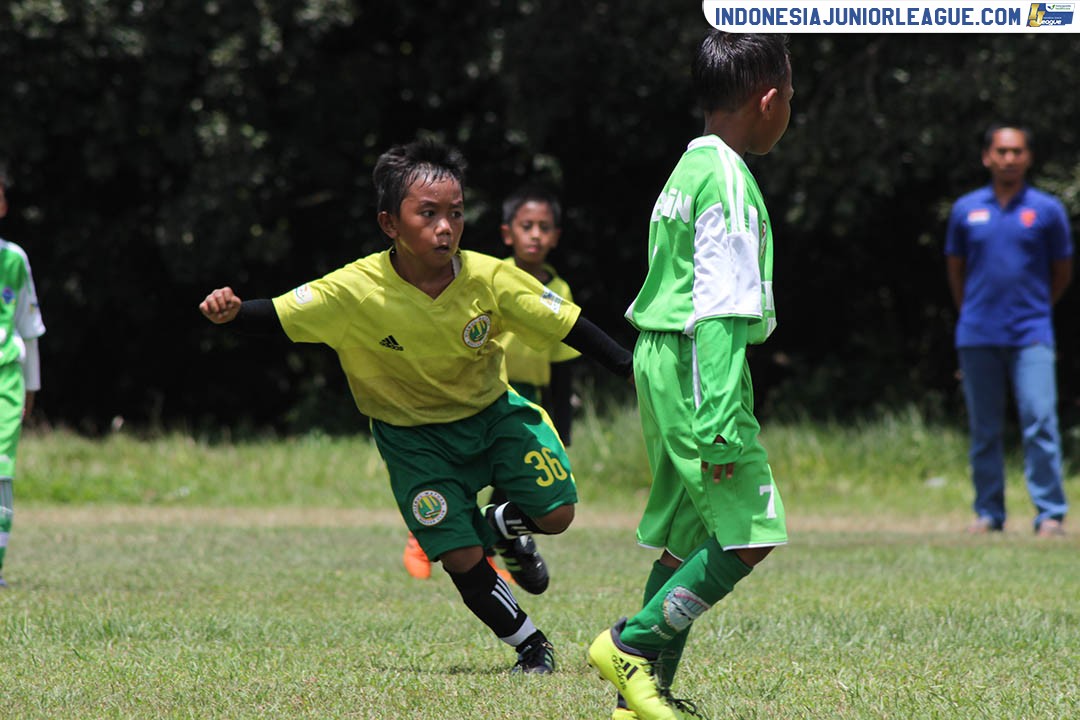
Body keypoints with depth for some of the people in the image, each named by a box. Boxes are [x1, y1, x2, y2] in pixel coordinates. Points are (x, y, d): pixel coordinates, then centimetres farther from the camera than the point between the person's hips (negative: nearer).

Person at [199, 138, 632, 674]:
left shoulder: (489, 279, -23)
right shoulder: (355, 292, -28)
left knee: (555, 514, -7)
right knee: (459, 559, -9)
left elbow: (569, 326, -14)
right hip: (414, 435, -2)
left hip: (491, 412, 2)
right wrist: (233, 310, -45)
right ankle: (529, 645, 16)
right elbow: (278, 316, -24)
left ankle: (497, 527, 29)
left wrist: (638, 372, -16)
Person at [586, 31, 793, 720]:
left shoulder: (691, 170, 16)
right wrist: (721, 421, -23)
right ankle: (632, 644, -8)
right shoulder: (730, 181, -15)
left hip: (661, 362, 10)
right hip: (697, 368, -10)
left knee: (687, 537, 12)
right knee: (751, 533, -11)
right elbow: (720, 312, -20)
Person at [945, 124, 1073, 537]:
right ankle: (988, 514, 14)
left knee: (1040, 423, -10)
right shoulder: (966, 210, 7)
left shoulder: (1047, 210, 2)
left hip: (1030, 336, -2)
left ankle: (1050, 514, -7)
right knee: (983, 429, 6)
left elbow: (1062, 272, 11)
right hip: (977, 337, 2)